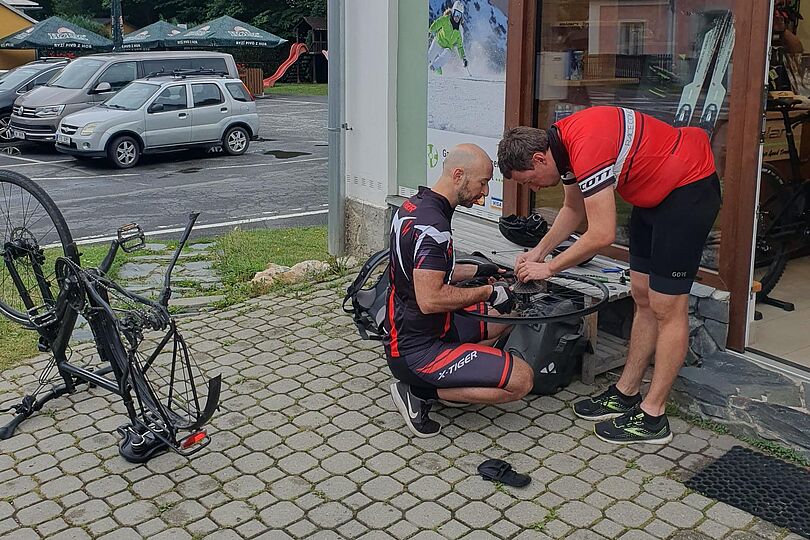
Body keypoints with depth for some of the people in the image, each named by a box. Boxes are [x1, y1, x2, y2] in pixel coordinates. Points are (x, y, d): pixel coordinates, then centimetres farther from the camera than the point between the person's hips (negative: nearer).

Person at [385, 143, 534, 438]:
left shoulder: (414, 205, 6)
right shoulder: (432, 226, -25)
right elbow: (430, 300, -30)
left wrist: (477, 270, 12)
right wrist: (488, 292, -17)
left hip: (406, 331, 10)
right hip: (416, 350, -10)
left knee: (503, 318, 22)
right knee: (521, 379, -13)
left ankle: (448, 376, 10)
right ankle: (419, 392, -5)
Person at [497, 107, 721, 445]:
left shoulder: (586, 147, -29)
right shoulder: (562, 143, 1)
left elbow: (602, 234, -27)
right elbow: (573, 209, 17)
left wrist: (549, 268, -15)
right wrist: (539, 251, 9)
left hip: (688, 188, -10)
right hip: (655, 192, 10)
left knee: (667, 307, -5)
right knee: (642, 297, 12)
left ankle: (652, 417, 3)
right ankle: (626, 394, 22)